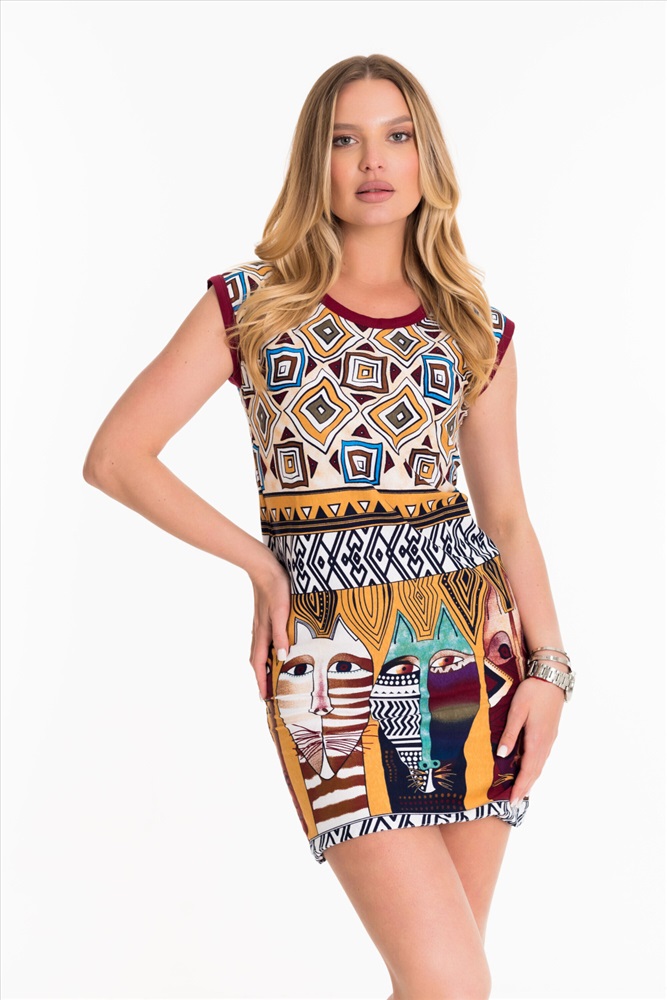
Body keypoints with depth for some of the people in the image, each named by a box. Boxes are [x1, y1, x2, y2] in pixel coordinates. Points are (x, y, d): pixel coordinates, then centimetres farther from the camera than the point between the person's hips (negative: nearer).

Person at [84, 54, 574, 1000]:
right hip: (331, 651, -3)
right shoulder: (252, 305, 3)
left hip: (472, 636, 3)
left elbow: (507, 515, 12)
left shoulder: (475, 331, 10)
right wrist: (261, 562, -1)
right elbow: (116, 456, 1)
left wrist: (547, 665, 1)